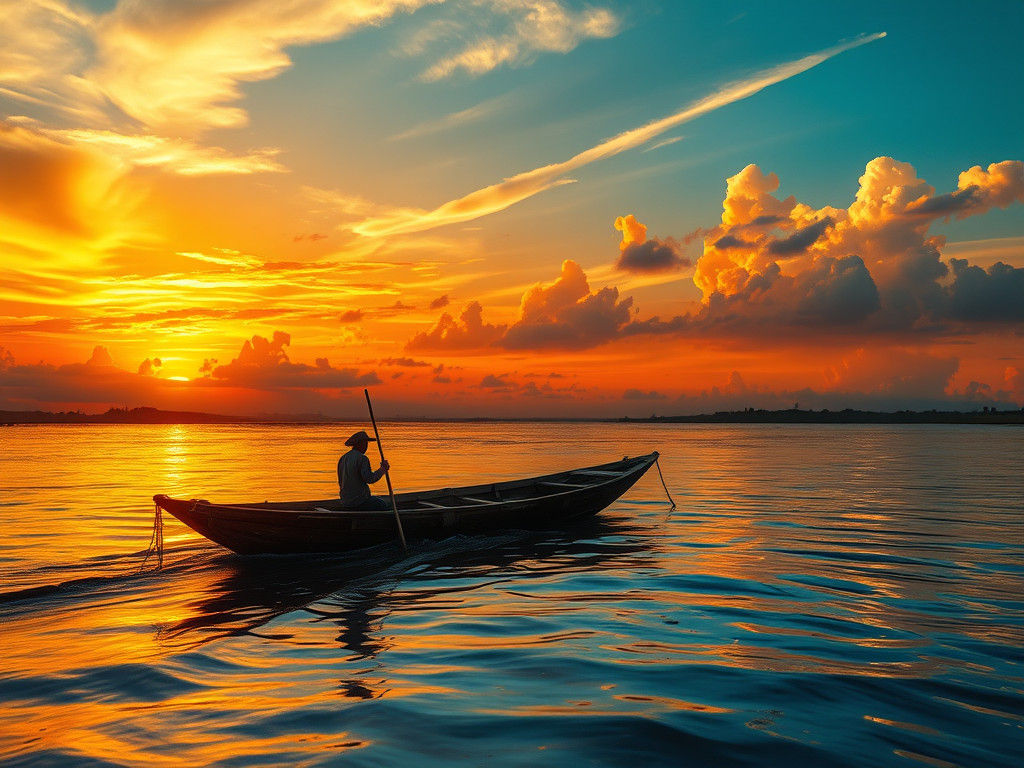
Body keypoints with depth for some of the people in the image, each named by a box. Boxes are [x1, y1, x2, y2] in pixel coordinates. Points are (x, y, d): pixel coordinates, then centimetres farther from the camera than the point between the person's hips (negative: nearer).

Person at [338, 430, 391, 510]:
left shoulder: (342, 459, 10)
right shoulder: (362, 458, -15)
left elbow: (341, 483, 15)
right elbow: (369, 479, -24)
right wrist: (383, 469, -11)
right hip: (359, 502, -8)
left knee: (380, 499, 25)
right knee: (387, 505, 5)